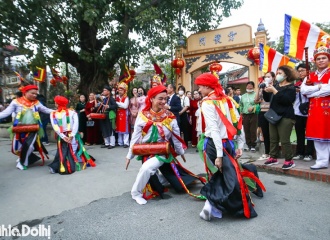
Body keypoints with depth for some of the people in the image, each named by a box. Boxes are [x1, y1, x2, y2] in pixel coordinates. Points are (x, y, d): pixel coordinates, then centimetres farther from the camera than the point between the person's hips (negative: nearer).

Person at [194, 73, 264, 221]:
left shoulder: (207, 103, -6)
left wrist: (219, 154, -18)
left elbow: (214, 129, -16)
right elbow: (238, 123, 9)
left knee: (219, 174, 9)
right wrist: (240, 146, 12)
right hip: (228, 143, 4)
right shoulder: (226, 99, 11)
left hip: (214, 144, -4)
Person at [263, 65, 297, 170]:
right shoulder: (276, 86, 16)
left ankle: (289, 160, 3)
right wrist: (265, 90, -2)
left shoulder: (290, 87, -4)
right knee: (273, 139, 9)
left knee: (284, 140, -8)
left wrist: (274, 91, -23)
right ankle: (273, 157, 18)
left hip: (285, 117, -7)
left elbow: (286, 100, -22)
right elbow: (267, 99, 15)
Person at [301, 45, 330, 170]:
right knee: (317, 135, 5)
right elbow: (303, 90, -1)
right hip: (314, 110, 4)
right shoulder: (310, 76, 15)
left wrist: (311, 92, -6)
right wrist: (319, 86, -9)